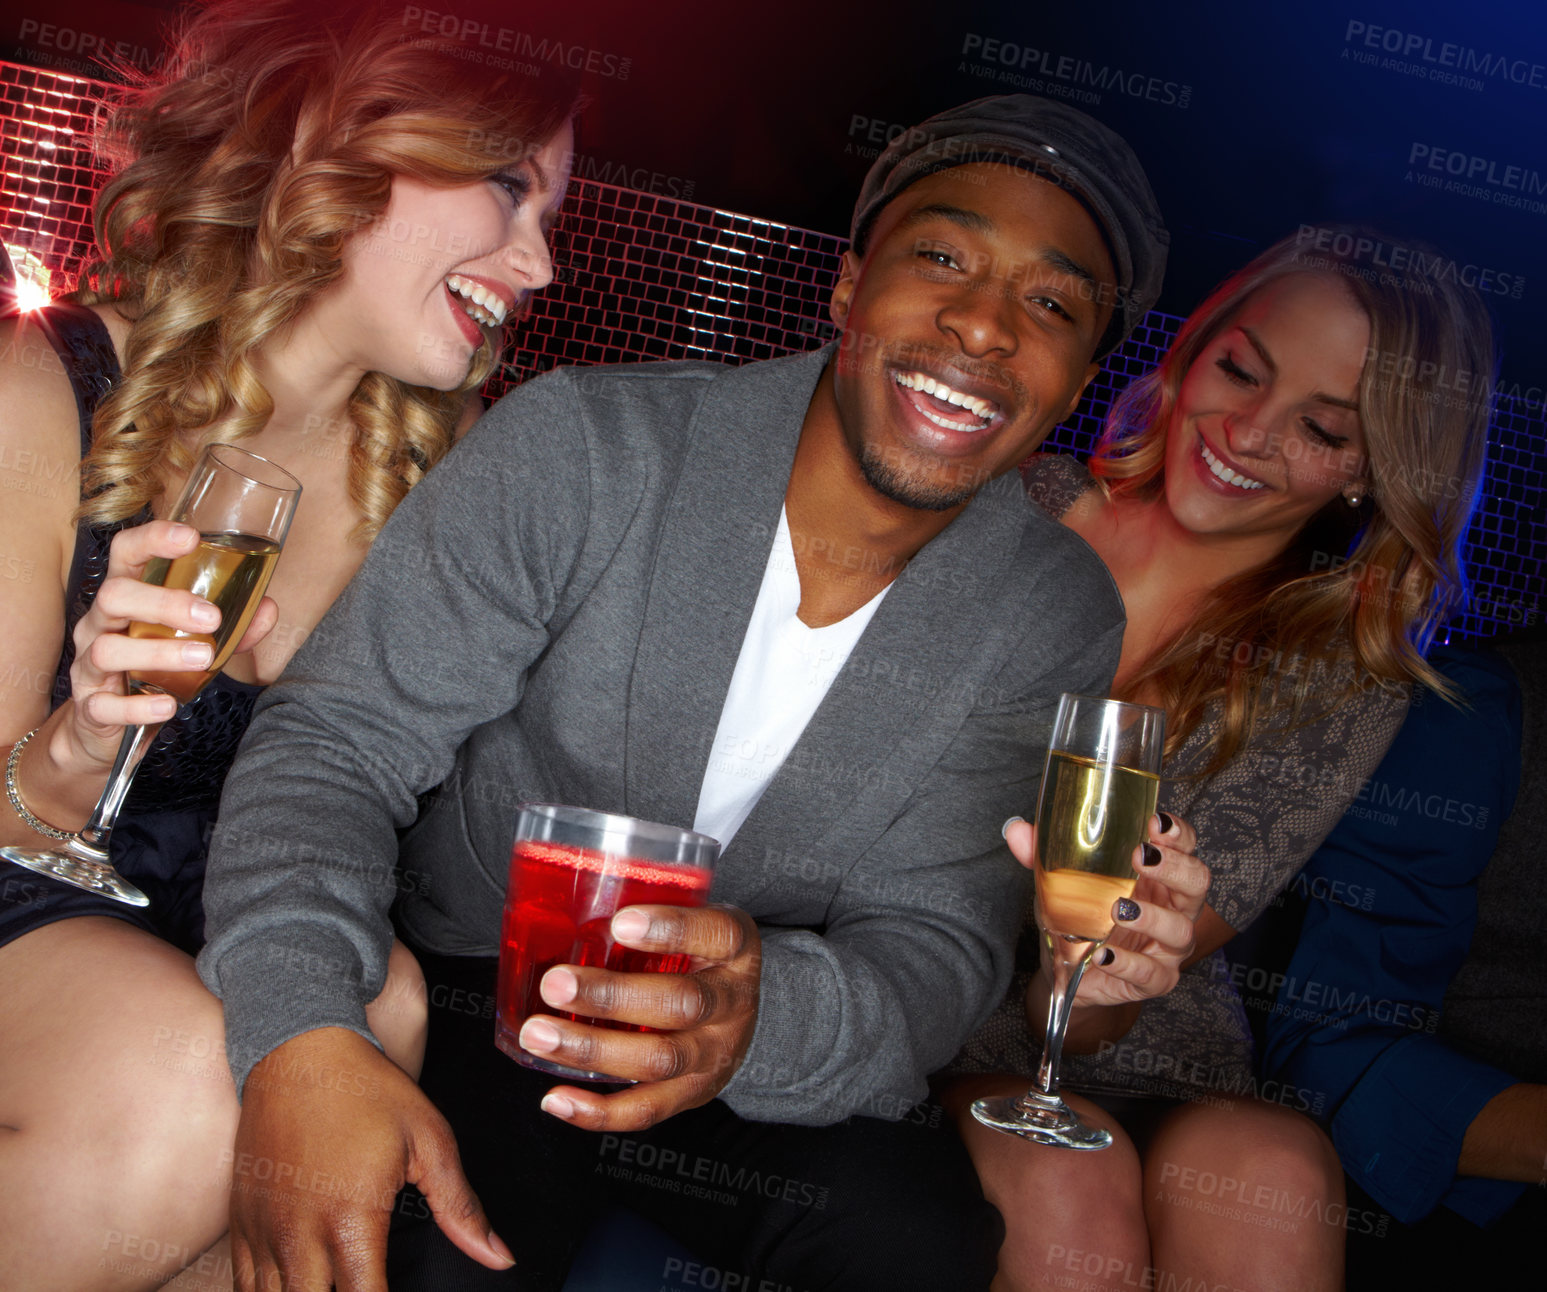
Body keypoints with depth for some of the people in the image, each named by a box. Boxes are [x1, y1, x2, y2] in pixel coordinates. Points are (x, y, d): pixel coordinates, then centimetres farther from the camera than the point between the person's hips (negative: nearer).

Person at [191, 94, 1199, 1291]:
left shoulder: (1057, 619, -10)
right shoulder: (581, 448, -18)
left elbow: (936, 944, -13)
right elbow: (340, 739, -17)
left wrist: (772, 1012, -39)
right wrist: (297, 1036, -37)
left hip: (777, 1034, 3)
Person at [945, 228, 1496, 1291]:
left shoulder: (1346, 687, -1)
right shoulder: (1014, 513, -2)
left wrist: (1102, 972, -30)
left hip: (1135, 1059, 1)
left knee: (1274, 1171, -30)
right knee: (1068, 1185, -31)